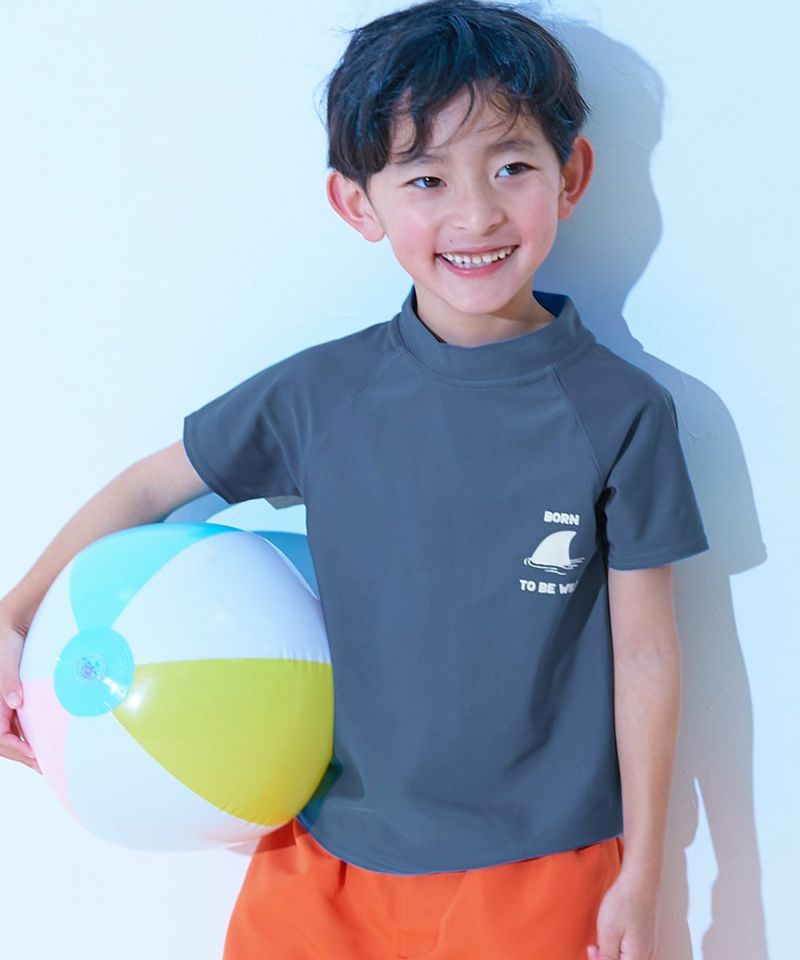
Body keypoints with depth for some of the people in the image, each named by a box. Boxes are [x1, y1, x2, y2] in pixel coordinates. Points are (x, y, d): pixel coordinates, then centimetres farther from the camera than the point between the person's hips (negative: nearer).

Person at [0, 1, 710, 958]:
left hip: (534, 870, -1)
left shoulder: (622, 413, -11)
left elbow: (645, 655, -6)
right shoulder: (322, 393, -7)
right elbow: (150, 486, 7)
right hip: (325, 852, 2)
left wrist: (640, 874, -1)